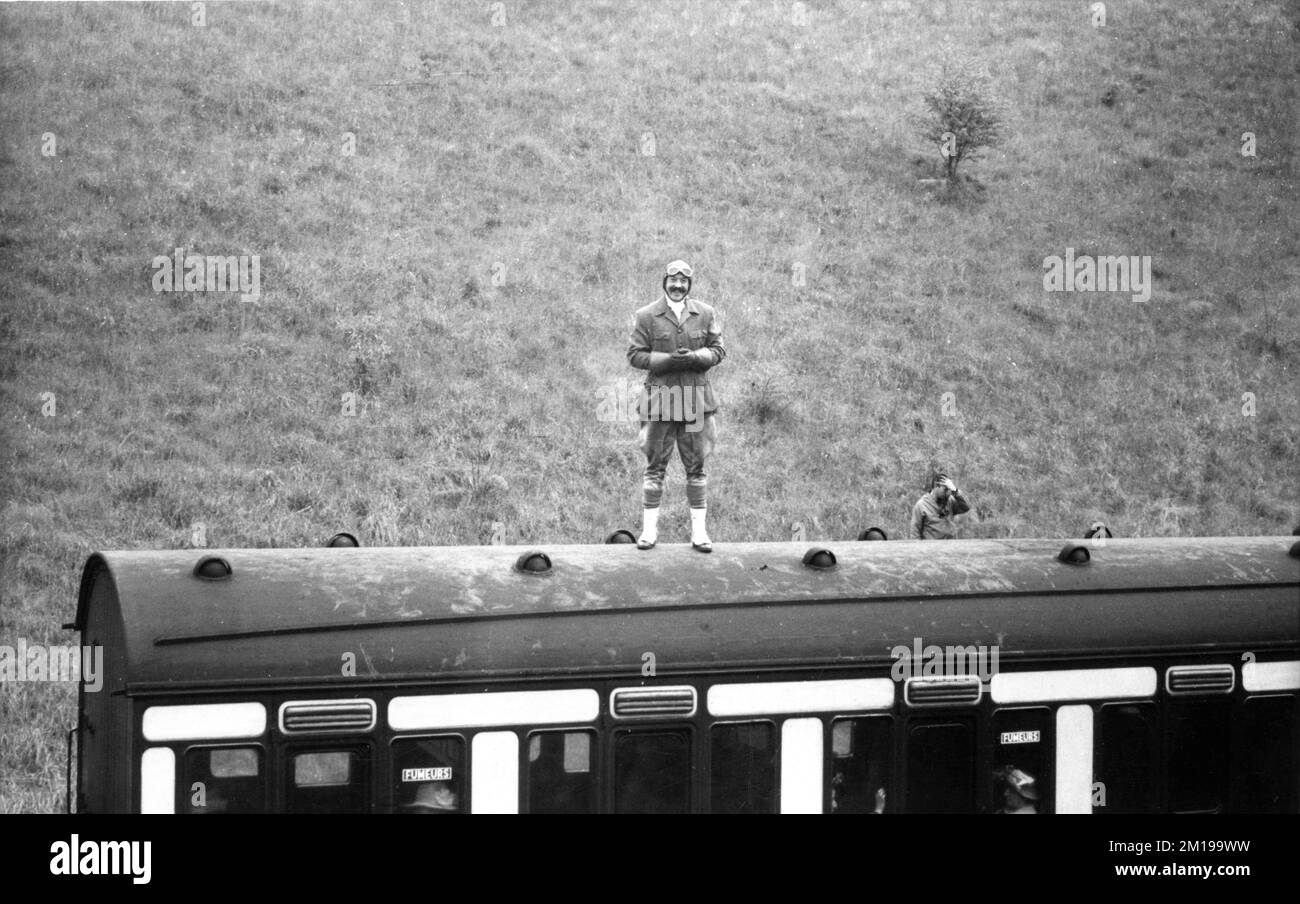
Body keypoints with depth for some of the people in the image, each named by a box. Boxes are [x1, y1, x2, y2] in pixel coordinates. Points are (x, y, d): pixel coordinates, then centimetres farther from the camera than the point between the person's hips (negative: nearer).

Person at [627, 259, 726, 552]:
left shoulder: (705, 314, 7)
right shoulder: (646, 316, 0)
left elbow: (718, 350, 7)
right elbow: (635, 355, -2)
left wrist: (694, 357, -13)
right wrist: (668, 359, -16)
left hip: (696, 398, 2)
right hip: (659, 398, -2)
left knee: (696, 467, 6)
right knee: (655, 466, 2)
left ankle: (699, 530, 11)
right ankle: (649, 528, 9)